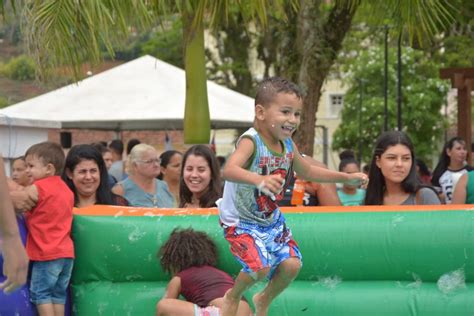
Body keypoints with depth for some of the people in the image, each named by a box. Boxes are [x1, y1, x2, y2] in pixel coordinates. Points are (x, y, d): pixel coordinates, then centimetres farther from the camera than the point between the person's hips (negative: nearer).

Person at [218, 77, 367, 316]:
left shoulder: (288, 146, -2)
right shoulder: (251, 141, -26)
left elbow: (307, 172, 18)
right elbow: (229, 170, -45)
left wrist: (347, 177, 17)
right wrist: (258, 179, -63)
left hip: (272, 219, 7)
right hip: (240, 221, -7)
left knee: (291, 264, -4)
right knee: (260, 267, -21)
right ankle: (233, 297, 12)